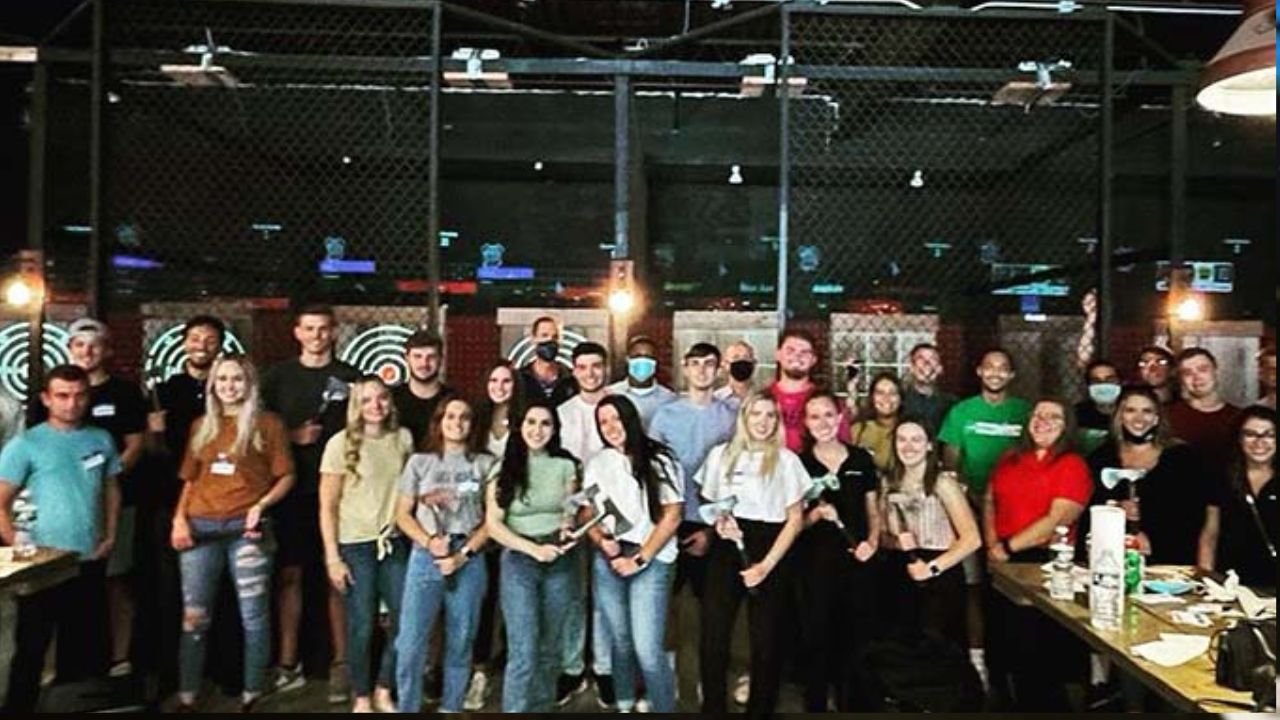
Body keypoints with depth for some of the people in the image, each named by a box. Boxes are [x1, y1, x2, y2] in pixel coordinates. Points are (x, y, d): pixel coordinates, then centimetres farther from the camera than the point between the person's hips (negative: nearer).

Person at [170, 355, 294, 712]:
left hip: (246, 528, -3)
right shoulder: (202, 426, 14)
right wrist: (179, 518, 3)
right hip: (200, 528, 4)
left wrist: (262, 503, -16)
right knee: (194, 616, 8)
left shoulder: (268, 424, 1)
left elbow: (286, 477, -1)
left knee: (253, 615, 2)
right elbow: (190, 480, 16)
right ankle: (186, 696, 18)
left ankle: (251, 696, 12)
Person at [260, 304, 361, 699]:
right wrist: (291, 437, -9)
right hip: (291, 489, 2)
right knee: (290, 575, 6)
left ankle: (340, 663, 11)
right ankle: (288, 664, 17)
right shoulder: (278, 376, 8)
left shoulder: (350, 377, 4)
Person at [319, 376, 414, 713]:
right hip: (355, 546, -4)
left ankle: (383, 692, 25)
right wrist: (332, 558, -9)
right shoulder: (341, 444, -8)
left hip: (394, 543, 4)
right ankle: (362, 698, 25)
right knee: (362, 627, 4)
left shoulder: (404, 438, 3)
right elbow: (328, 506, -7)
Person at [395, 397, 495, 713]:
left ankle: (451, 707, 19)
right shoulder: (420, 462, 7)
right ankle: (407, 707, 12)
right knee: (411, 642, -2)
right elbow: (402, 514, 7)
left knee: (460, 642, 6)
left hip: (469, 560, 0)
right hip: (426, 557, 0)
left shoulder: (485, 463, 6)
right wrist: (429, 542, -10)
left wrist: (464, 553, -8)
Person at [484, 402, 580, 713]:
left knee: (549, 648, 11)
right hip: (519, 561, -2)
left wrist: (569, 530, -14)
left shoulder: (566, 466, 4)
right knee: (524, 651, -9)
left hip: (559, 562, 2)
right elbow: (493, 524, -5)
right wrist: (534, 549, -15)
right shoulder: (503, 467, -2)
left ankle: (541, 708, 26)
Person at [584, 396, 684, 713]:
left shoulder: (659, 460, -1)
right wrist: (604, 544, -9)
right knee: (620, 641, 10)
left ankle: (664, 708, 5)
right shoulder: (597, 464, 11)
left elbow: (672, 517, -4)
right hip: (607, 561, 4)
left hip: (651, 560, -4)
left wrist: (640, 559, -8)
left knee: (647, 649, -11)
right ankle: (624, 706, 27)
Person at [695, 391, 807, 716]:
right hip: (726, 549, 2)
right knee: (713, 636, 0)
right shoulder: (721, 454, 7)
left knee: (765, 638, 7)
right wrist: (719, 521, -7)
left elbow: (795, 519, -1)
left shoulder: (786, 460, 0)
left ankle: (759, 709, 24)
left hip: (770, 552, -2)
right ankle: (712, 708, 16)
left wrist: (767, 564, -10)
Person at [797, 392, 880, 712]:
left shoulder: (861, 459, 5)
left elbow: (873, 510, 11)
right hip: (816, 562, -1)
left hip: (857, 561, 2)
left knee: (857, 637, 7)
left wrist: (872, 541, -6)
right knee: (818, 638, 4)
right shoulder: (799, 464, 0)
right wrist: (816, 514, -17)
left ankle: (852, 703, 25)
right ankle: (815, 705, 19)